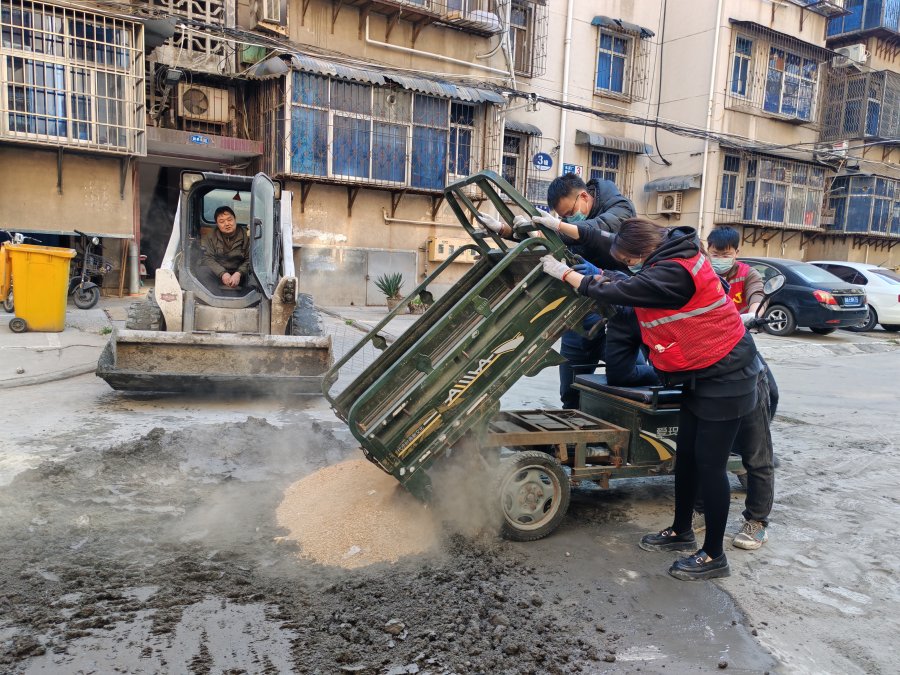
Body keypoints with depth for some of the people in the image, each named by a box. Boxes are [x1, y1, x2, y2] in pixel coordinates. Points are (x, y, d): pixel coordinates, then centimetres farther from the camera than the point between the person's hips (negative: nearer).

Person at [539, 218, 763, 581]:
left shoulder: (674, 273, -27)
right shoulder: (669, 253, 2)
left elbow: (615, 292, -25)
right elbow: (605, 243, 8)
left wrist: (564, 273, -12)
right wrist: (561, 226, 7)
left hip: (724, 376, -10)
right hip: (703, 373, 10)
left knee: (709, 463, -3)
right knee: (686, 454, 15)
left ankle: (714, 556, 11)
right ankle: (681, 531, 31)